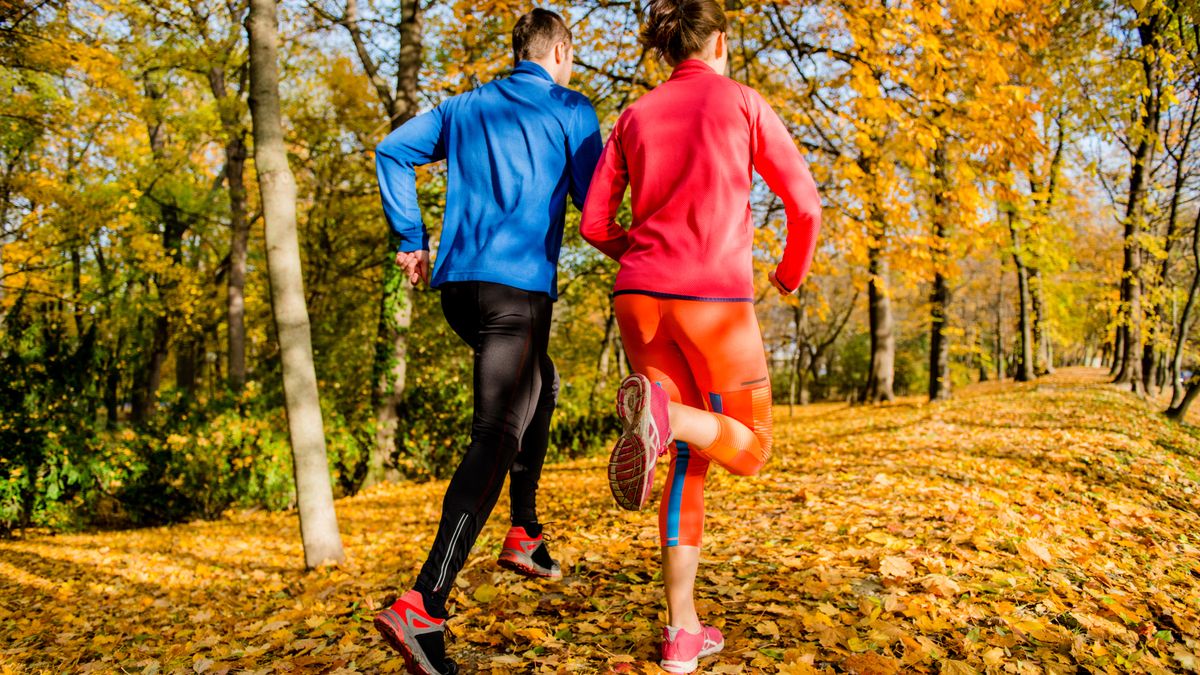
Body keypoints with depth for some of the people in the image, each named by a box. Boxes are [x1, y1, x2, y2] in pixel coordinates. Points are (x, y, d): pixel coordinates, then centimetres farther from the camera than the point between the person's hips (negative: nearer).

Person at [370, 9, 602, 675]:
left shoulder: (464, 107, 20)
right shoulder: (570, 109, 5)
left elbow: (392, 151, 13)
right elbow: (594, 202, 1)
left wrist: (411, 238, 14)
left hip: (456, 282, 7)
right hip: (520, 285, -7)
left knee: (541, 384, 28)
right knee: (495, 439, -13)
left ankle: (524, 533, 27)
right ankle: (422, 606, -25)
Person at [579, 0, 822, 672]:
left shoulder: (634, 117, 16)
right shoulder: (743, 102, 6)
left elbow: (594, 224, 12)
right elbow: (806, 204, 4)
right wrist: (793, 271, 25)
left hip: (640, 298, 5)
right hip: (714, 301, -4)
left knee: (691, 459, 14)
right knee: (750, 449, 12)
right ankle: (661, 410, -23)